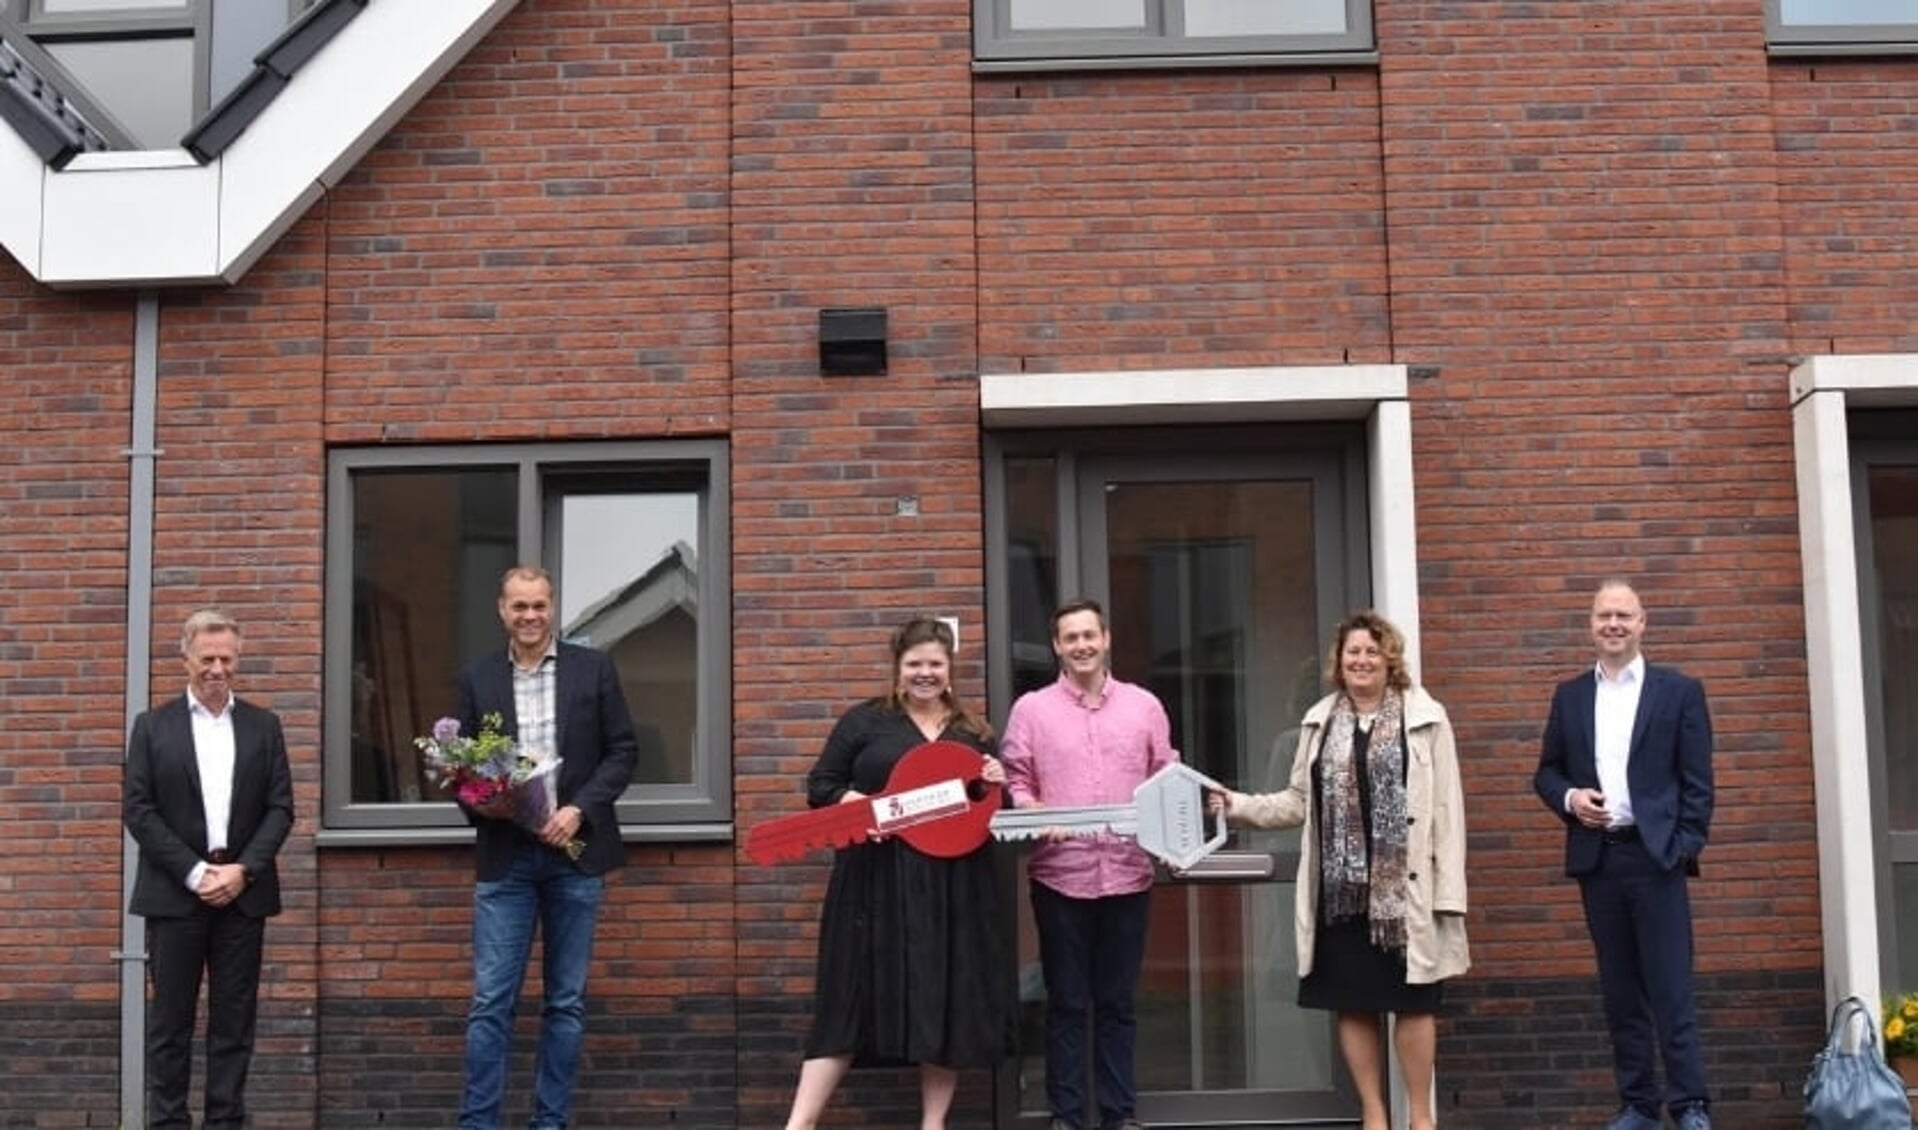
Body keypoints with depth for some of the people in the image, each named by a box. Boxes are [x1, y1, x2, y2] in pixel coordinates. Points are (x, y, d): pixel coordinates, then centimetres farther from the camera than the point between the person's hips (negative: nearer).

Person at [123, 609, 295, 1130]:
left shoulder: (264, 726, 9)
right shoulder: (153, 726, 4)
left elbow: (280, 808, 5)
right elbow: (137, 809, -2)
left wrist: (243, 870, -9)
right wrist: (194, 872, -10)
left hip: (242, 890, 1)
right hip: (175, 892, -1)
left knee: (235, 1019, 4)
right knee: (171, 1019, 3)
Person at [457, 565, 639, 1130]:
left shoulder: (593, 668, 3)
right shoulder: (477, 678, 6)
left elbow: (623, 750, 2)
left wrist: (579, 810, -11)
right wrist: (480, 804, -11)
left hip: (574, 851, 0)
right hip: (504, 856, 0)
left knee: (567, 1001, 6)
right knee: (491, 1000, -2)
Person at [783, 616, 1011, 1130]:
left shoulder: (974, 732, 12)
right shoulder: (865, 720, 4)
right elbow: (820, 784, 1)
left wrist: (997, 784, -4)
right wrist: (855, 804, -17)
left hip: (954, 888, 3)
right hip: (879, 884, -3)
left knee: (947, 1001, 5)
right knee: (854, 998, -3)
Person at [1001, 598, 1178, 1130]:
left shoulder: (1144, 705, 8)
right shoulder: (1031, 708, 3)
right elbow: (1015, 782, 2)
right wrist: (1033, 816, -17)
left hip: (1128, 872, 2)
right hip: (1060, 875, -1)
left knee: (1118, 1002, 10)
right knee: (1067, 1002, 5)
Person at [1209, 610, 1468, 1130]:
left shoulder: (1425, 717, -3)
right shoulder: (1320, 721, 10)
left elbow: (1446, 809, -5)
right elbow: (1299, 801, 13)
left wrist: (1448, 890, -9)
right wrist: (1239, 805, -1)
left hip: (1404, 886, -4)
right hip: (1341, 887, 4)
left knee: (1413, 1002, 3)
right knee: (1353, 1005, 9)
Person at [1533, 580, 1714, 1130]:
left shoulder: (1680, 691, 3)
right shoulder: (1570, 695, 12)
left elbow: (1697, 781, -1)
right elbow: (1547, 772, 15)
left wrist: (1684, 849, -9)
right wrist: (1569, 797, -6)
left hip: (1656, 857, -3)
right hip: (1596, 859, 3)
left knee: (1671, 989, -4)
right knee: (1620, 992, 8)